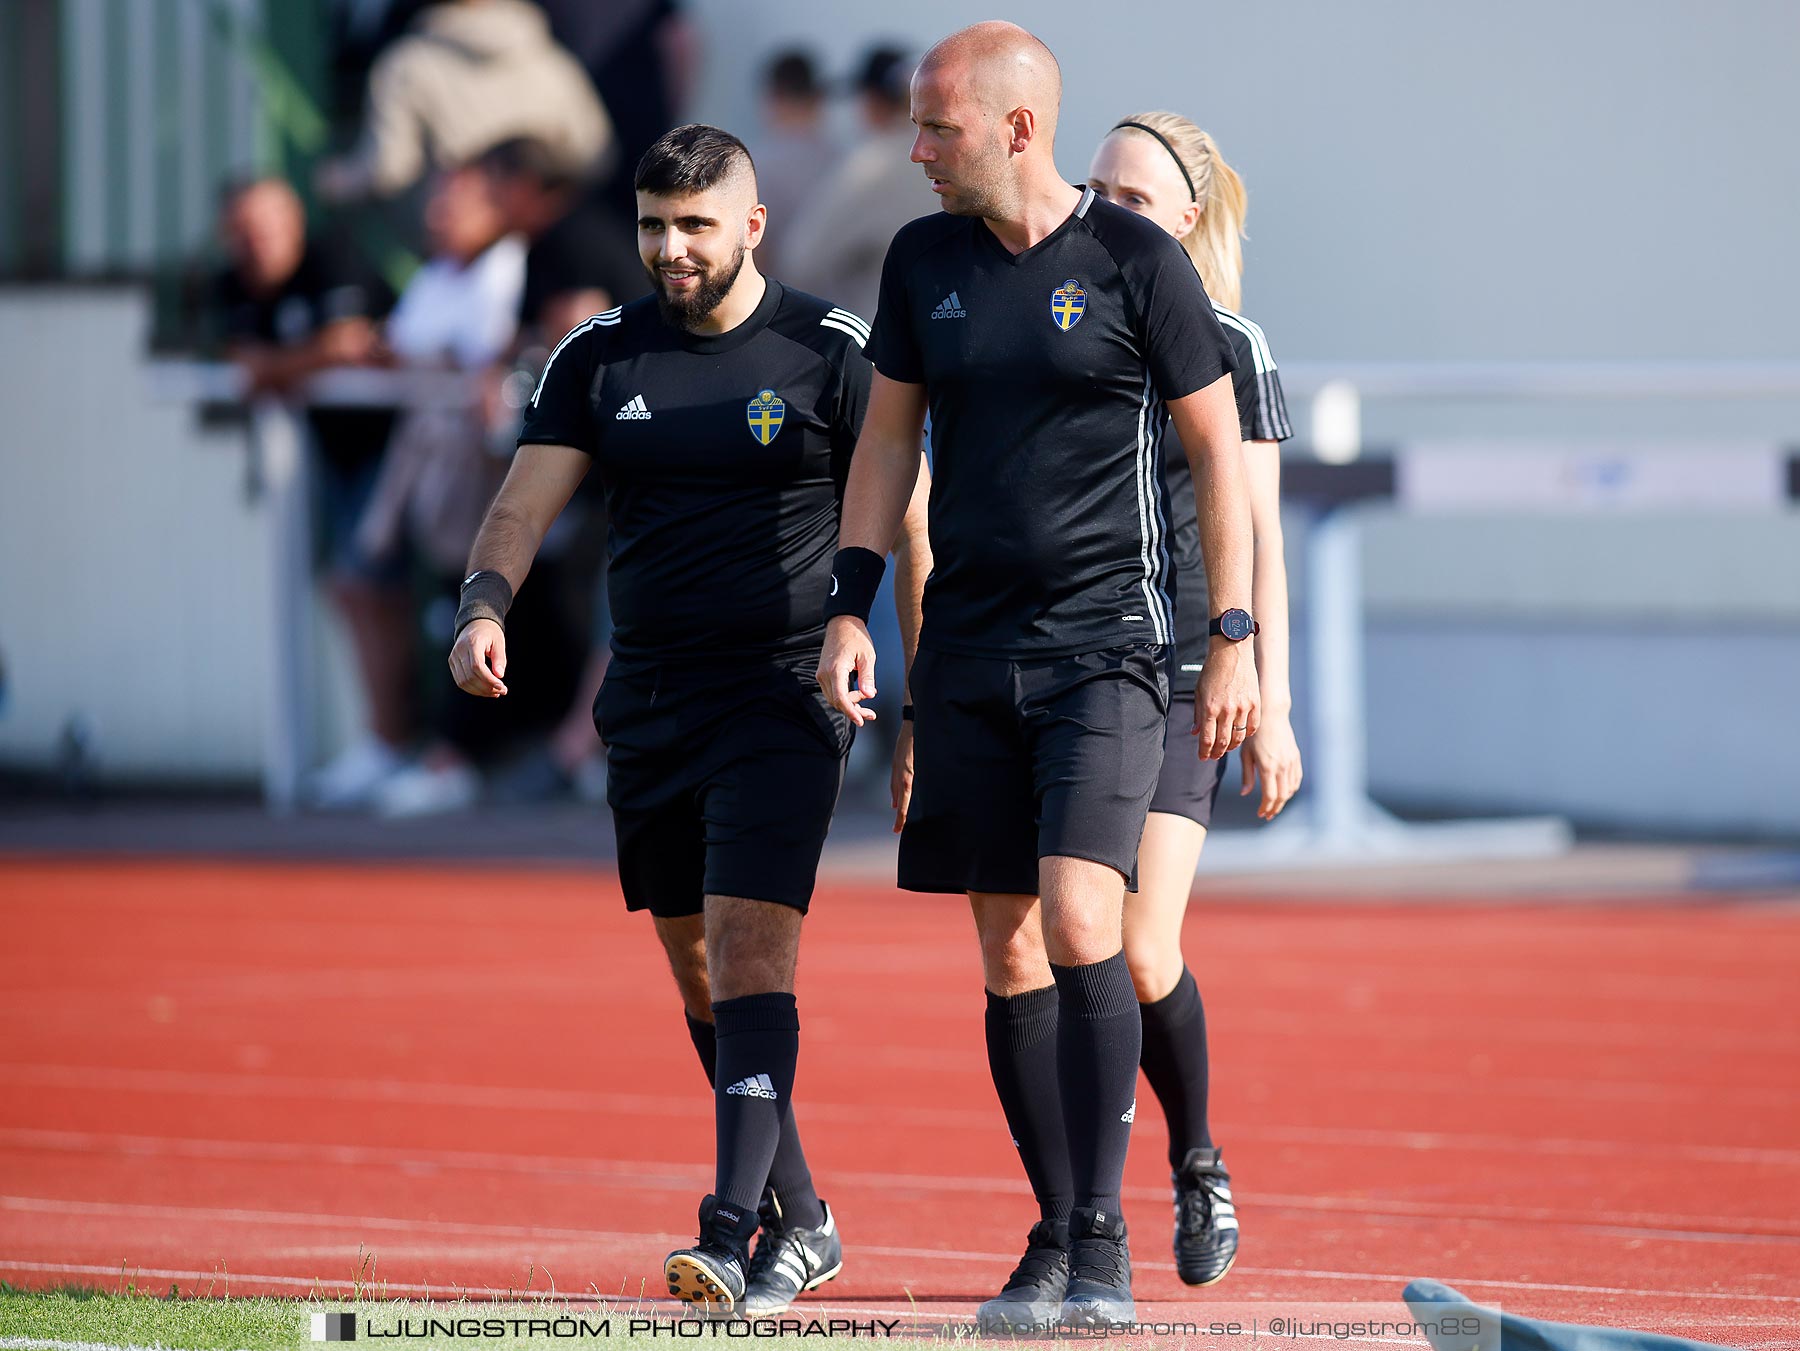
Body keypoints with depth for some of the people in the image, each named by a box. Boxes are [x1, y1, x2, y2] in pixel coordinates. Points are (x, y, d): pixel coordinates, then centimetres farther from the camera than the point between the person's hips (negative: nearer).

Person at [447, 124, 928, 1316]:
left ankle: (734, 1238, -22)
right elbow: (525, 504, 3)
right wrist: (484, 606, -17)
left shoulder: (832, 353, -3)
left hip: (784, 699, -5)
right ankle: (802, 1223, 22)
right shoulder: (602, 358, 8)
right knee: (701, 980, 10)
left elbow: (906, 526, -1)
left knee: (748, 956, -16)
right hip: (649, 707, 5)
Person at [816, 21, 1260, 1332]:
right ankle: (1056, 1237, 14)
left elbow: (1219, 450, 0)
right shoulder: (925, 262, 8)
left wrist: (1235, 639, -3)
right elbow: (889, 435, 17)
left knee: (1080, 924, -18)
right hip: (968, 653, 5)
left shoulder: (1136, 262, -5)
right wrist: (851, 605, 8)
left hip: (1105, 645, -5)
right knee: (1008, 953, 5)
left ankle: (1104, 1239, -12)